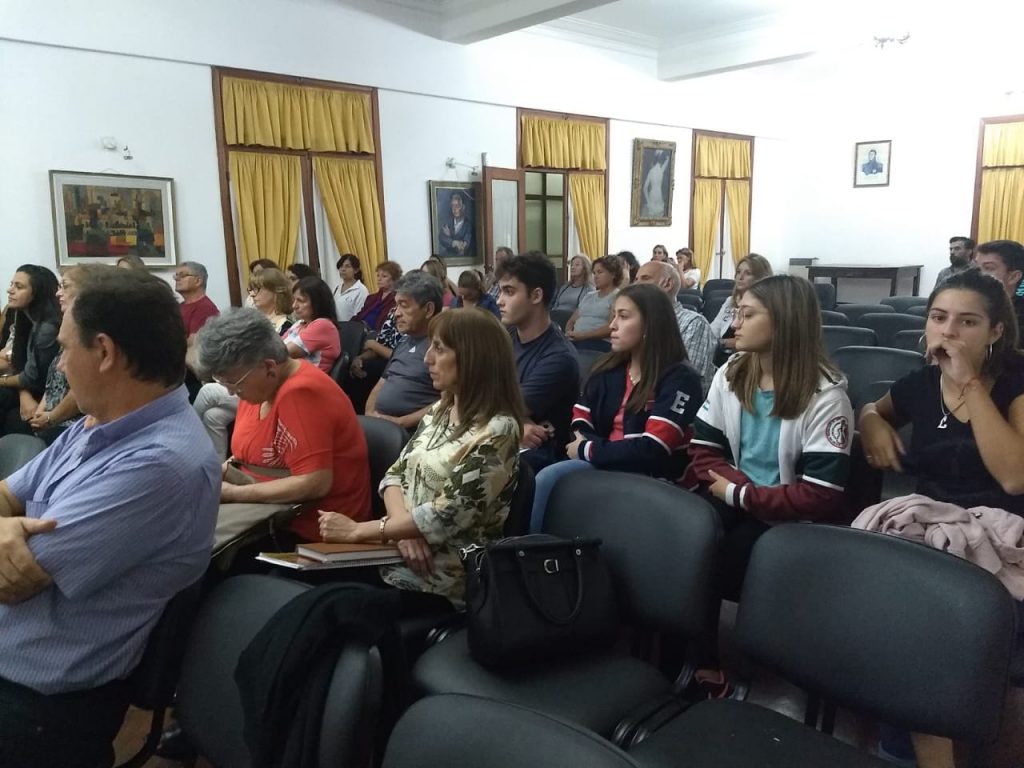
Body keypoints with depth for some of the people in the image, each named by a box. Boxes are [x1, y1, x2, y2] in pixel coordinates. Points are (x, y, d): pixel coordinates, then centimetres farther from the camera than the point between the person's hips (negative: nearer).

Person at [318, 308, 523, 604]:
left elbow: (449, 513, -21)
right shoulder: (440, 410, 9)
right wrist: (403, 528, -13)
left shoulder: (497, 431, -17)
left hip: (447, 573, -6)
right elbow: (395, 473, 8)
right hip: (408, 549, 7)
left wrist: (357, 530, -17)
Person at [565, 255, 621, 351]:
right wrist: (569, 333, -1)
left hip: (598, 342, -6)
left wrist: (582, 335, -16)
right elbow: (572, 321, 23)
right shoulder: (588, 296, 27)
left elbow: (611, 328, -9)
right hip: (575, 340, 6)